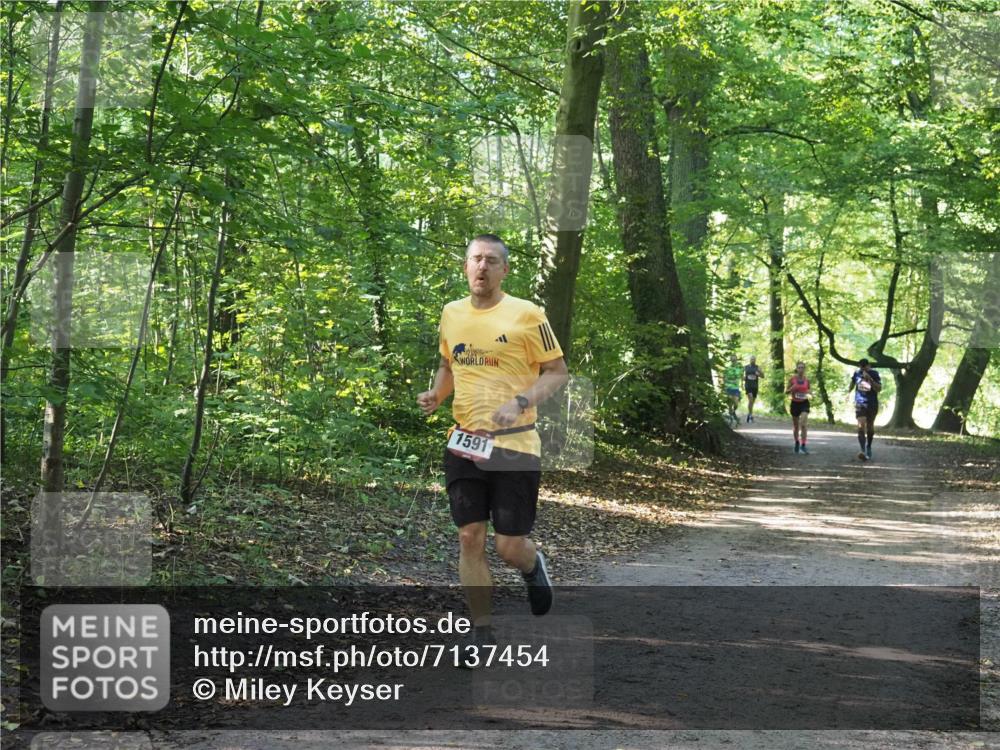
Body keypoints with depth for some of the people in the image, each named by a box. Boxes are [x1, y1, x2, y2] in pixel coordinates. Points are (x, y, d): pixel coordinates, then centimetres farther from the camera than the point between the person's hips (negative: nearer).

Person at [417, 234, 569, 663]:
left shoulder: (526, 315, -6)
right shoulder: (451, 314, 9)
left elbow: (557, 372, -3)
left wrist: (521, 402, -19)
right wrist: (435, 394, 4)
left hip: (515, 445, -4)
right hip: (464, 443, 4)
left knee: (510, 547, -3)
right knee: (470, 538, 1)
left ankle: (533, 565, 35)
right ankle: (481, 634, 12)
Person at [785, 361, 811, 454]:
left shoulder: (807, 380, 0)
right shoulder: (792, 379, -4)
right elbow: (786, 391, 3)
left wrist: (808, 392, -7)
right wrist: (792, 388, -18)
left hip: (804, 403, -1)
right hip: (795, 403, 1)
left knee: (803, 424, -18)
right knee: (795, 425, 12)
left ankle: (803, 445, -17)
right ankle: (797, 443, 36)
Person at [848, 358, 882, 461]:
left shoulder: (874, 374, -8)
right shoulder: (857, 373, -1)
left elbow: (879, 388, -19)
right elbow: (852, 382, 20)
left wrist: (870, 379, -28)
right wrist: (849, 390, 29)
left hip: (872, 405, 0)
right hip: (860, 404, 0)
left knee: (870, 427, 12)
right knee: (861, 426, -16)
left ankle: (868, 448, 34)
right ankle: (862, 450, -28)